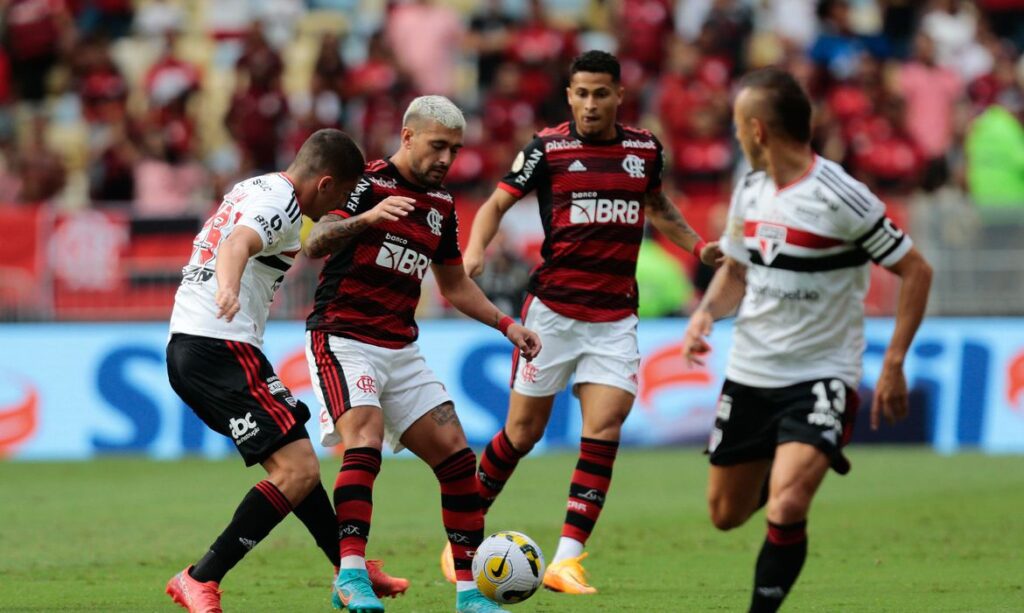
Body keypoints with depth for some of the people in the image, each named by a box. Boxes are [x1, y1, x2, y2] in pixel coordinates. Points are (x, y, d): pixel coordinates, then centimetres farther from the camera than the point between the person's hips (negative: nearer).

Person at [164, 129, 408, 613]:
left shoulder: (254, 188, 19)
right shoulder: (281, 204, -12)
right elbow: (238, 245, -33)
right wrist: (228, 289, -52)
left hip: (185, 351, 11)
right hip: (221, 350, -11)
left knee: (292, 461, 22)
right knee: (298, 470, -14)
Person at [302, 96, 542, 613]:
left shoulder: (442, 206, 13)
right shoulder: (367, 182, -9)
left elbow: (454, 285, 25)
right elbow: (314, 245, -23)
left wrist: (507, 325, 13)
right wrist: (367, 217, -40)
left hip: (401, 350, 7)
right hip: (343, 340, -7)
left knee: (456, 456, 0)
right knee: (364, 442, -27)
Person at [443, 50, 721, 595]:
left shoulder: (645, 149, 7)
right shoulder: (548, 148, -4)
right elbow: (497, 203, 2)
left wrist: (698, 246, 13)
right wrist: (475, 249, -16)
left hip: (615, 318, 3)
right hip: (553, 309, -3)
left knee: (604, 430, -11)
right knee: (524, 431, 2)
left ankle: (566, 561, -11)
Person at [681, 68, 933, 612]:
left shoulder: (841, 197, -17)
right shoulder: (750, 191, 4)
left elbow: (915, 271, -10)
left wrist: (894, 364, -15)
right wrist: (706, 313, -1)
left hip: (820, 377, -7)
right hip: (748, 376, 7)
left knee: (786, 507, -25)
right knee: (726, 515, 14)